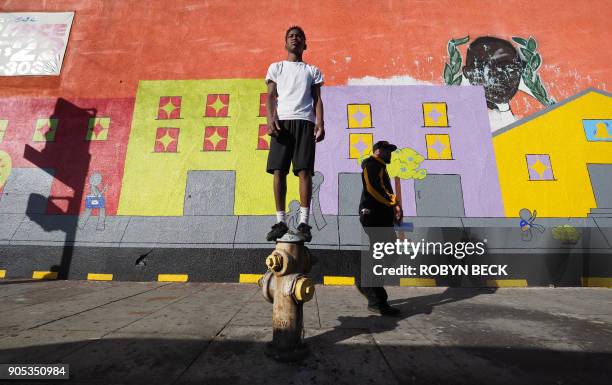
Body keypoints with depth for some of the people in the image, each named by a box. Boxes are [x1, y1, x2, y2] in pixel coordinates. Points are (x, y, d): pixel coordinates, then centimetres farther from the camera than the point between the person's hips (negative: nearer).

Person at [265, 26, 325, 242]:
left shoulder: (312, 70, 24)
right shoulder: (276, 67, 24)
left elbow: (317, 99, 13)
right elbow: (271, 96, 11)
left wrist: (320, 123, -5)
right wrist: (271, 119, -8)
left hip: (305, 121, 0)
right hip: (282, 121, 1)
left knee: (304, 171, -11)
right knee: (279, 171, -9)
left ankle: (303, 222, -11)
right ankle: (281, 221, -5)